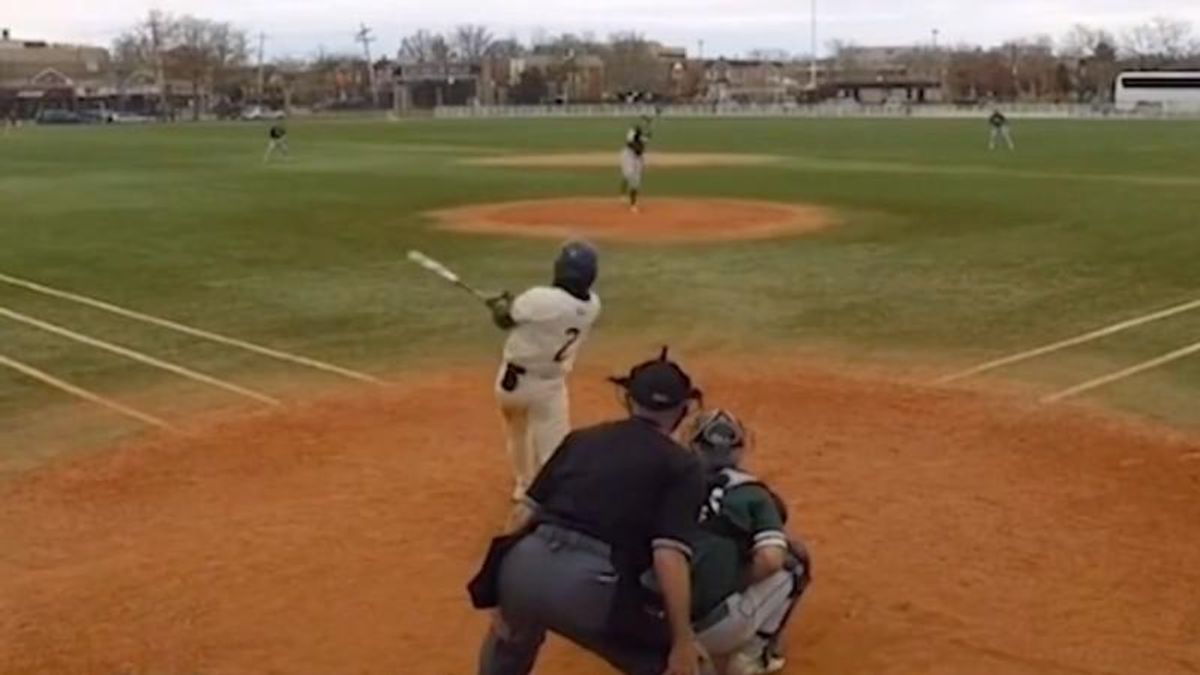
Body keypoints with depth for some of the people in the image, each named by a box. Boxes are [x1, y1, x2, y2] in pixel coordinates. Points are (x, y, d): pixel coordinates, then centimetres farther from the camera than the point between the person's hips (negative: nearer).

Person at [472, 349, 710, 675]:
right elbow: (669, 557, -6)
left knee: (511, 636, 39)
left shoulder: (582, 438, 23)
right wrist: (683, 641, -3)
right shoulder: (681, 464, 9)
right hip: (590, 588, -5)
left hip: (524, 567, 5)